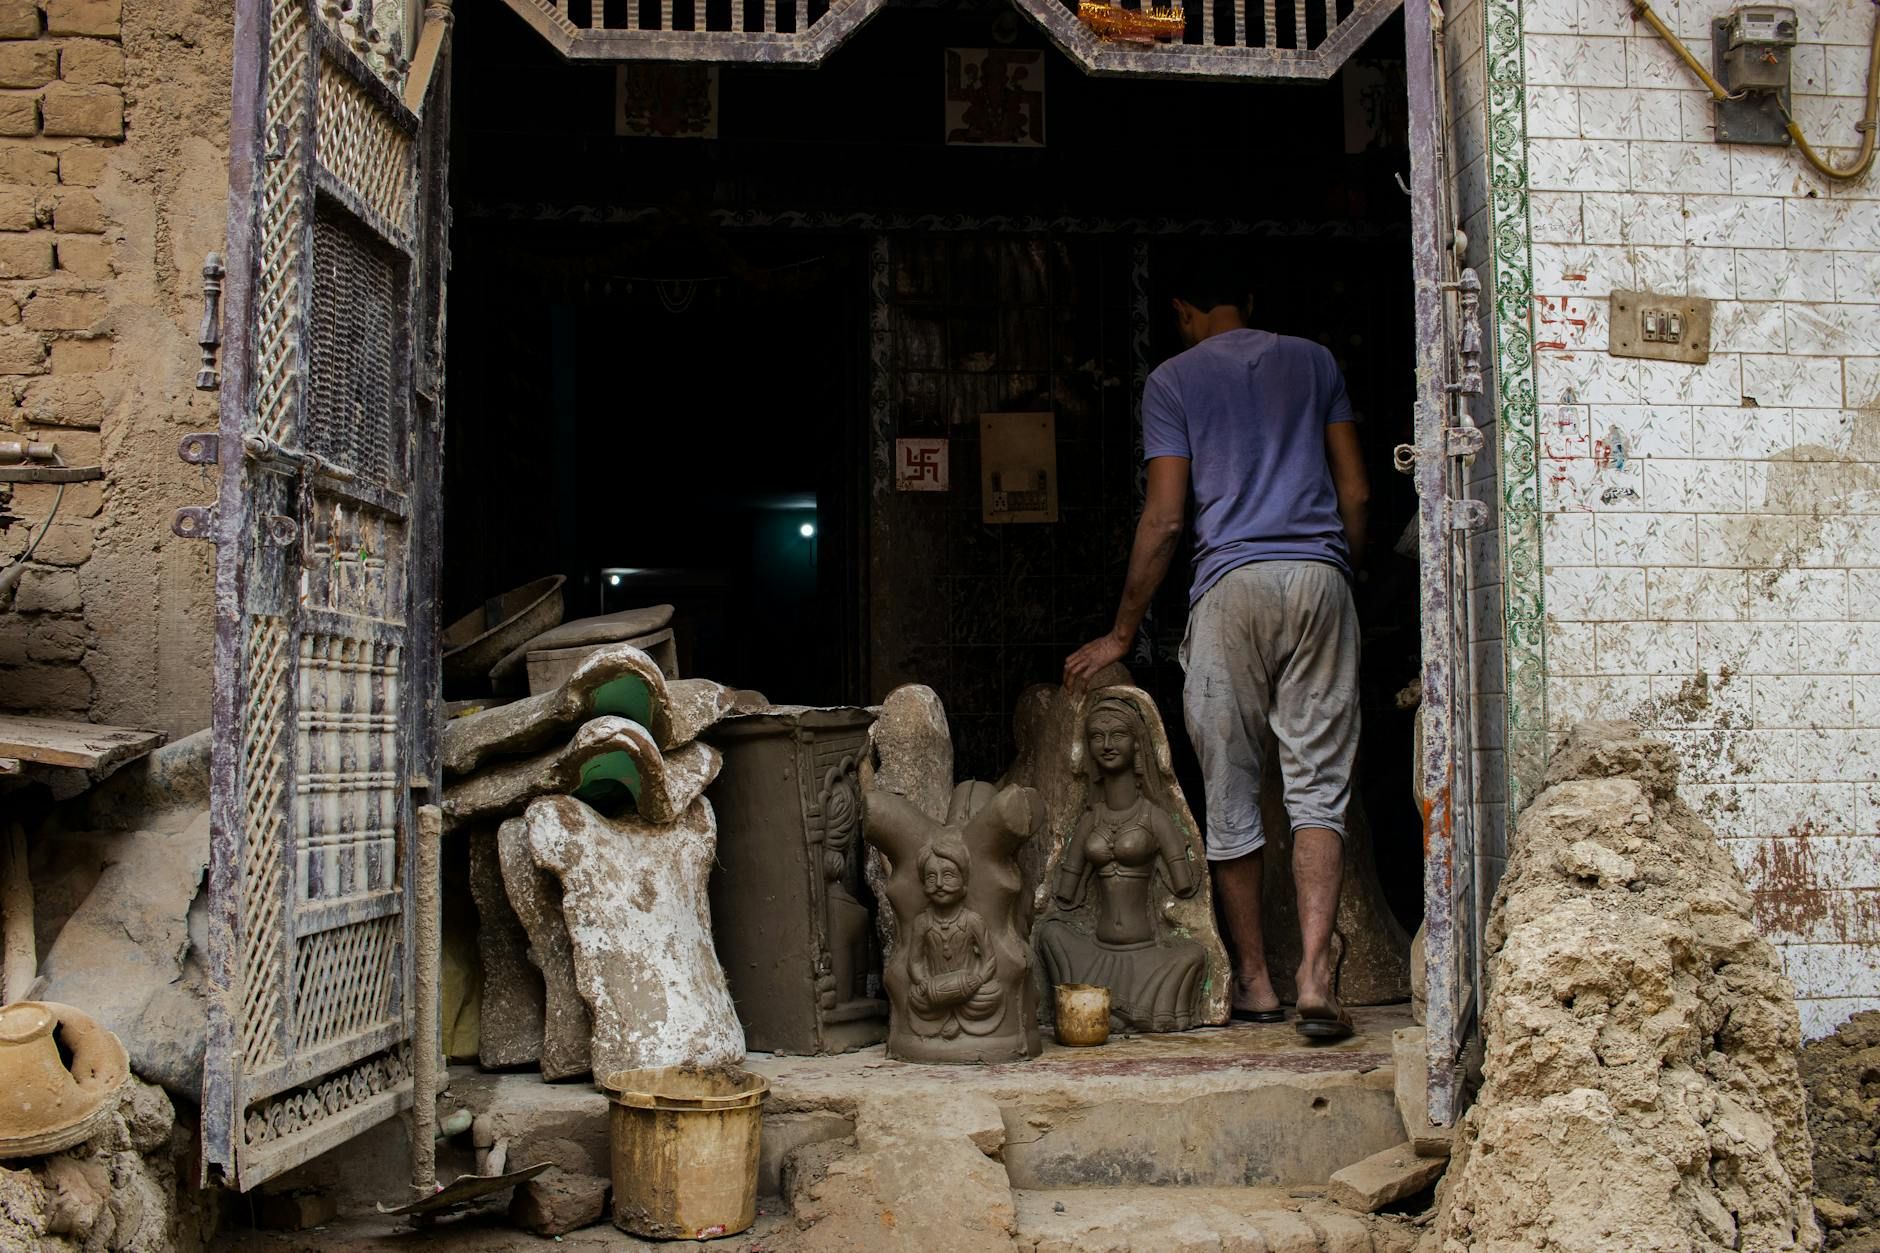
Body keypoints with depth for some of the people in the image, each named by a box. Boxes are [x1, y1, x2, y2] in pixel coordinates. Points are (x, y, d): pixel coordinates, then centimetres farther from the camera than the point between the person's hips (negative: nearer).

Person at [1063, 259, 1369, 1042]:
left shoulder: (1174, 379, 8)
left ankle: (1252, 981, 13)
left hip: (1232, 582, -2)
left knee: (1231, 793, 6)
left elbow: (1165, 517, 1)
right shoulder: (1314, 361, 17)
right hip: (1320, 576, 2)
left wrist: (1121, 633, 6)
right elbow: (1355, 492, 12)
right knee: (1318, 785, 0)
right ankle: (1315, 974, -12)